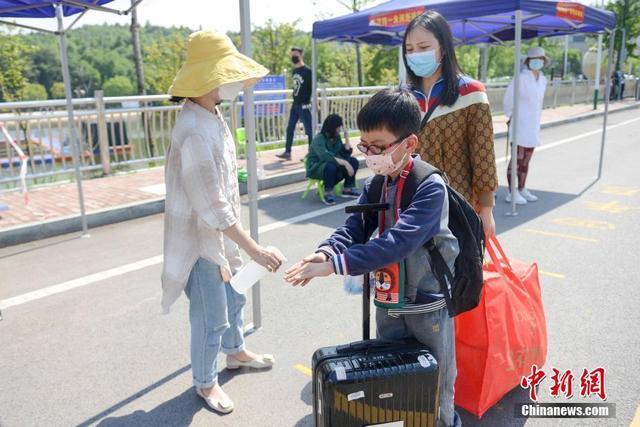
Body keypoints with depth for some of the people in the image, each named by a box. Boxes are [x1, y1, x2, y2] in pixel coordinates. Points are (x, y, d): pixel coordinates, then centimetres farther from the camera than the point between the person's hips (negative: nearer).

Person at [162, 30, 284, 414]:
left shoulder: (213, 116, 2)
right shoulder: (195, 133, -29)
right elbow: (212, 208, -28)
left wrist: (241, 242, 18)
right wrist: (255, 249, -25)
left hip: (220, 233, 9)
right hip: (200, 238, -9)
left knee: (234, 297, 26)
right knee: (211, 317, 7)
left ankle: (235, 352, 50)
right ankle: (205, 382, 32)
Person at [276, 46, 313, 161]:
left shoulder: (307, 71, -10)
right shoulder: (294, 71, 12)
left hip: (304, 105, -8)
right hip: (295, 104, 8)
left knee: (309, 130, 0)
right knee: (290, 129, 9)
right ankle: (287, 152, 15)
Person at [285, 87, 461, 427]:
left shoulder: (430, 187, -22)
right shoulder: (374, 186, 1)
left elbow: (397, 243, -32)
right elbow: (354, 228, -5)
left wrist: (334, 265, -36)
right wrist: (324, 253, -27)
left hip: (428, 305, -6)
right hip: (387, 303, 6)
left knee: (435, 388, 14)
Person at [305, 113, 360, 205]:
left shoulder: (336, 137, 0)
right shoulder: (319, 139, -22)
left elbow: (346, 154, -2)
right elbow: (325, 157, -38)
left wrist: (347, 138, -11)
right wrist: (344, 163, -42)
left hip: (332, 165, 7)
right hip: (316, 168, -7)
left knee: (353, 161, -7)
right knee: (331, 166, -38)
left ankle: (348, 189, 1)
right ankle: (328, 193, -23)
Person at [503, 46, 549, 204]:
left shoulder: (543, 80, 9)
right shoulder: (521, 78, -14)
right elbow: (508, 98, -9)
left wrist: (536, 119, 15)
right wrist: (510, 116, -1)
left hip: (533, 126, 7)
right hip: (520, 124, -7)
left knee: (526, 160, 12)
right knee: (517, 159, -5)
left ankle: (522, 189, 21)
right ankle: (512, 193, 0)